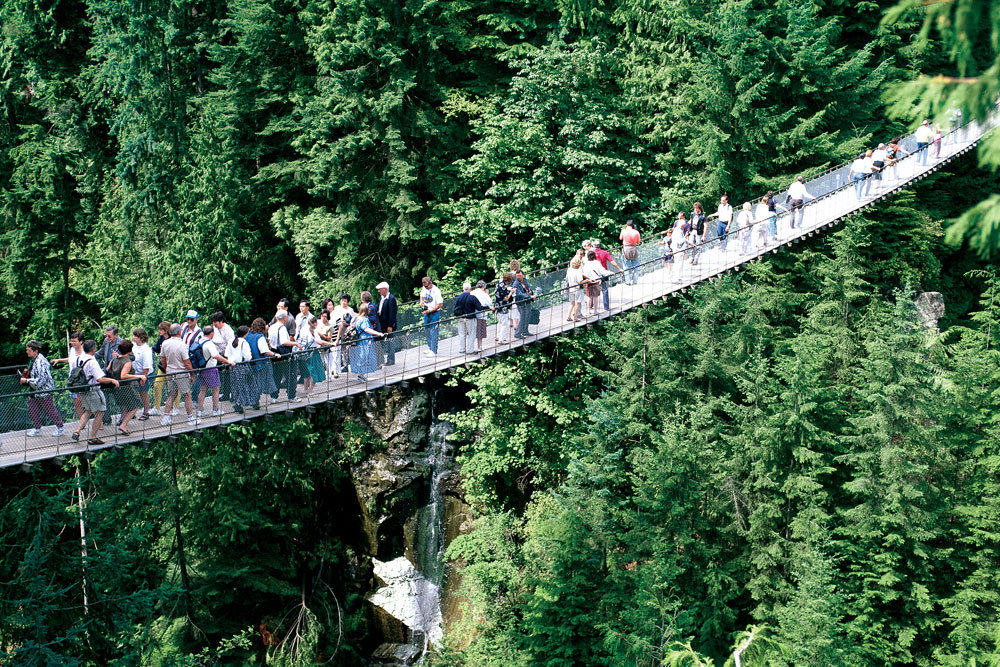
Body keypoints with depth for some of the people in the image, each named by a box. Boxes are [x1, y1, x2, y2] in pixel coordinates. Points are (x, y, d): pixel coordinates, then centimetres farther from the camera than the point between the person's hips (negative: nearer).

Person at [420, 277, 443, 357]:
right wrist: (422, 303, 2)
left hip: (434, 313, -7)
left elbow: (440, 304, -19)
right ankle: (429, 348, 30)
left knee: (433, 332, -7)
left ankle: (433, 351, -3)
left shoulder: (436, 291, -19)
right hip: (426, 312, 7)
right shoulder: (424, 288, 2)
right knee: (427, 329, 15)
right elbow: (422, 296, 24)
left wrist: (430, 311, -23)